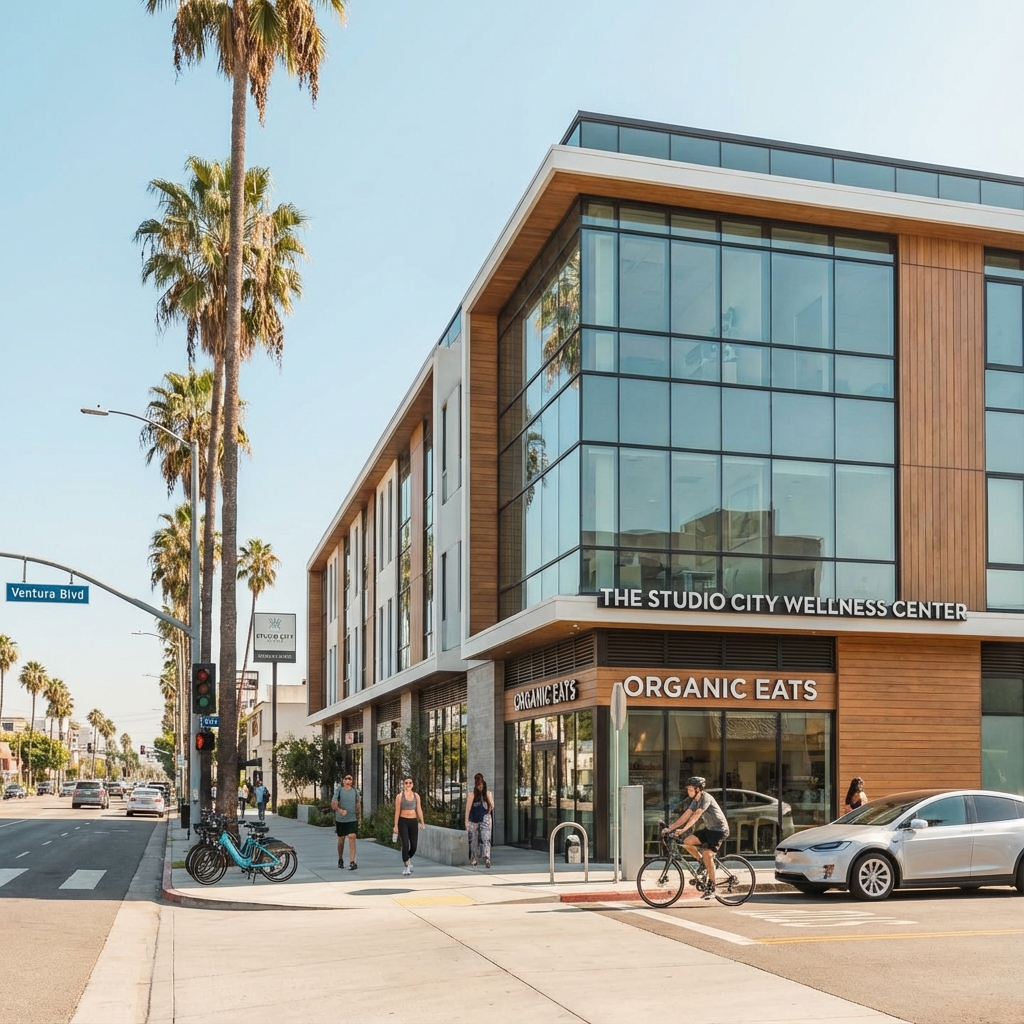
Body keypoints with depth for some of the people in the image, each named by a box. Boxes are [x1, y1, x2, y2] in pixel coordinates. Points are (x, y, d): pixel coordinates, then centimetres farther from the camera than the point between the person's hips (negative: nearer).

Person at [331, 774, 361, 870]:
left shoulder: (355, 791, 6)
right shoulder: (339, 790, -2)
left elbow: (358, 804, 16)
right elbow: (333, 803, -11)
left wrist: (359, 817, 15)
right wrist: (339, 810, -30)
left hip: (352, 819, 0)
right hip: (340, 819, 0)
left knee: (352, 837, -14)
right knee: (341, 839, 11)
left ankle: (352, 862, -16)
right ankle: (340, 859, 32)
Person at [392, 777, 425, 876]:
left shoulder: (416, 795, 8)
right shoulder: (399, 796, -1)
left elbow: (419, 810, 5)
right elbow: (397, 811, -1)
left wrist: (422, 822, -6)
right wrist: (396, 826, -4)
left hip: (413, 822, 3)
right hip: (403, 821, -3)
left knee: (414, 846, 4)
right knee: (405, 844, -13)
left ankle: (408, 859, 35)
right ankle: (407, 867, -4)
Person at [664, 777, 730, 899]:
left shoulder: (706, 798, -20)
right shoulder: (695, 800, 7)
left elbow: (696, 816, -30)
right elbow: (685, 815, 5)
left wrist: (683, 829, -37)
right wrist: (670, 828, -3)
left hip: (719, 829, -9)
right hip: (709, 829, 9)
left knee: (707, 854, -22)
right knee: (687, 842, -8)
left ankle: (711, 888, -13)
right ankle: (704, 863, 11)